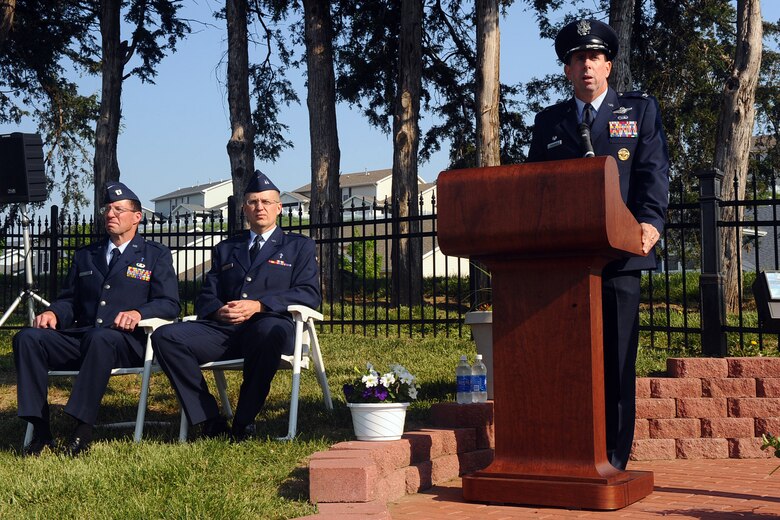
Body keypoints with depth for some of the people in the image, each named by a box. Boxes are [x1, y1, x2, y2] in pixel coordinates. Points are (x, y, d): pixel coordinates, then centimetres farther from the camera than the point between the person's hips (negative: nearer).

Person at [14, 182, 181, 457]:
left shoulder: (156, 255, 12)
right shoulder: (85, 256, 25)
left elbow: (170, 304, 1)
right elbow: (68, 300, 23)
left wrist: (138, 313, -20)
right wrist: (53, 313, -2)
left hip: (127, 341, -4)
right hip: (80, 339, 5)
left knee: (101, 337, -40)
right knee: (27, 338, -22)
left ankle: (83, 429, -35)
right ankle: (40, 431, -25)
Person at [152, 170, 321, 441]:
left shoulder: (299, 246, 18)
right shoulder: (225, 249, 28)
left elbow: (309, 294, 2)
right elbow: (205, 298, 20)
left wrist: (258, 305, -13)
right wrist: (218, 311, -7)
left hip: (268, 325, -4)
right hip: (223, 328, 4)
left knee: (270, 331, -42)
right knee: (165, 336, -22)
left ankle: (243, 424, -25)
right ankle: (209, 421, -20)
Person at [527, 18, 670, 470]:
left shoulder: (641, 110, 13)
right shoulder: (548, 122, 19)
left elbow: (654, 172, 1)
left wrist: (650, 220, -17)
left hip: (618, 255, -2)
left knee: (616, 358, 0)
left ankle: (614, 458, 5)